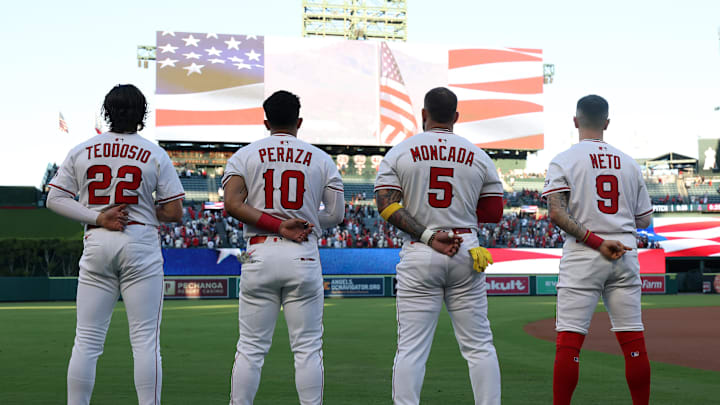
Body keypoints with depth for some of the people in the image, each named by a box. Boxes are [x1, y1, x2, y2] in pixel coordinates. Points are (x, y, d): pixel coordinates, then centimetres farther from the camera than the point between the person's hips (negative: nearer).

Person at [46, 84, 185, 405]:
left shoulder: (81, 152, 7)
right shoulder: (155, 155, 0)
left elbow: (55, 200, 3)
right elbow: (174, 212, -2)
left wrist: (98, 217, -4)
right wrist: (139, 210, 12)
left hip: (96, 246, 2)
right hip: (141, 244, -2)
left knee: (87, 339, 5)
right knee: (145, 338, -2)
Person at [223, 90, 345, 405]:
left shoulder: (244, 156, 7)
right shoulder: (321, 159, 8)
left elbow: (232, 204, -8)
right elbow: (336, 215, 4)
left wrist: (277, 225, -9)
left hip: (259, 254, 0)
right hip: (304, 257, 0)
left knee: (250, 347, 4)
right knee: (307, 348, 3)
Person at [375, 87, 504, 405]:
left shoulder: (399, 153, 4)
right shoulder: (479, 156, 7)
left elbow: (387, 205, -8)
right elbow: (494, 212, 8)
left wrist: (427, 235, -12)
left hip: (418, 257, -1)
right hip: (466, 251, 1)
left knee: (411, 348, -1)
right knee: (479, 346, 7)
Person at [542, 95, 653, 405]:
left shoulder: (564, 161, 0)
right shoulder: (629, 163, 10)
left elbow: (556, 213, -14)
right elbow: (644, 220, 12)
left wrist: (596, 241, -14)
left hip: (582, 256, -3)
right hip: (626, 257, 3)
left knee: (569, 340, -3)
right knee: (633, 341, 6)